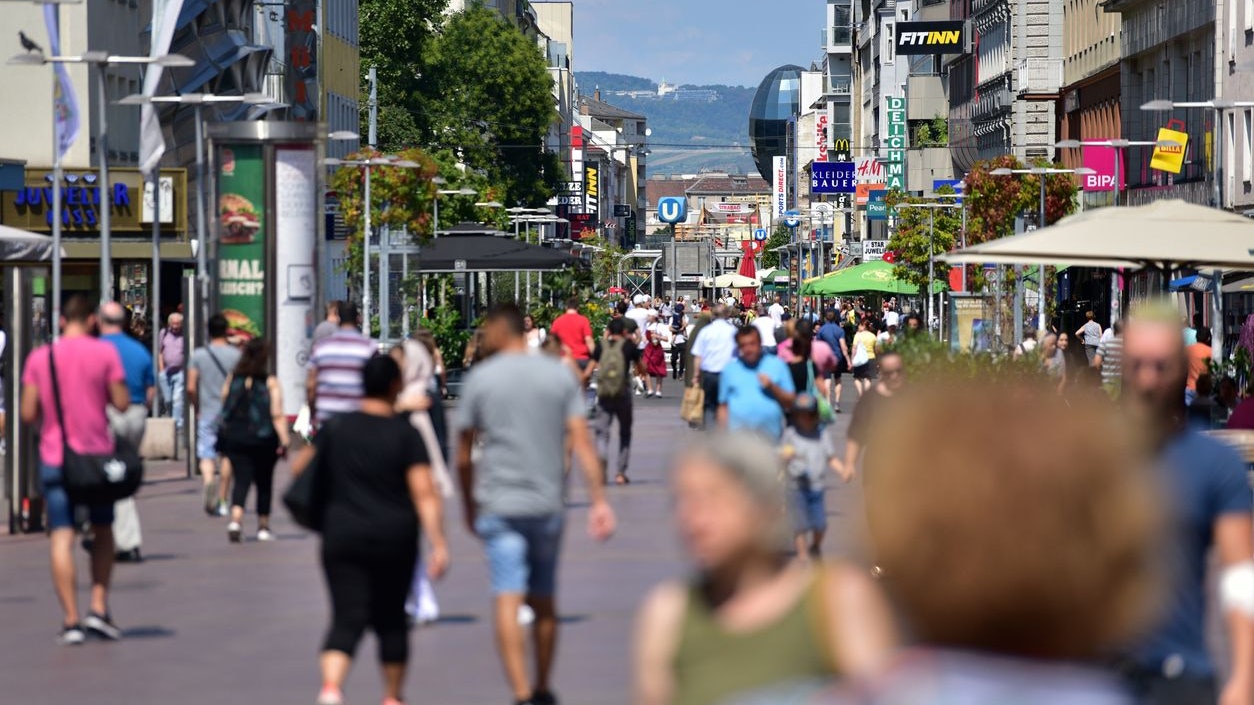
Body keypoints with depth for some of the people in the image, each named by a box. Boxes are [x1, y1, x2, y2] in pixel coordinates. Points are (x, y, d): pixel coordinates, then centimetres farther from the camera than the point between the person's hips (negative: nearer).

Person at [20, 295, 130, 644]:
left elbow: (28, 413, -1)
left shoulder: (39, 358, 1)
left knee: (61, 537, -2)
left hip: (55, 458, 0)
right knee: (103, 531, 17)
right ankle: (99, 608, 8)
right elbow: (122, 403, -5)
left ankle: (71, 619, -9)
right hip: (97, 454, 0)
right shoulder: (104, 352, -3)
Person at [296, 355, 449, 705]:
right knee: (391, 617, 16)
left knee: (347, 619, -3)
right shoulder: (406, 435, -6)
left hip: (343, 539, 1)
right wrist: (439, 544, -14)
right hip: (395, 541, -1)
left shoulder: (335, 429, 1)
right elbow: (425, 495, -13)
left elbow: (300, 466, 14)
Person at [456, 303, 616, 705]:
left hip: (498, 506, -3)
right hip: (547, 505, 3)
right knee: (544, 603, 16)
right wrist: (599, 501, -3)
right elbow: (582, 442, -3)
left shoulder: (481, 378, -2)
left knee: (508, 602, -8)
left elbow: (463, 456, 3)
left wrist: (469, 505, 16)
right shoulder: (559, 375, 4)